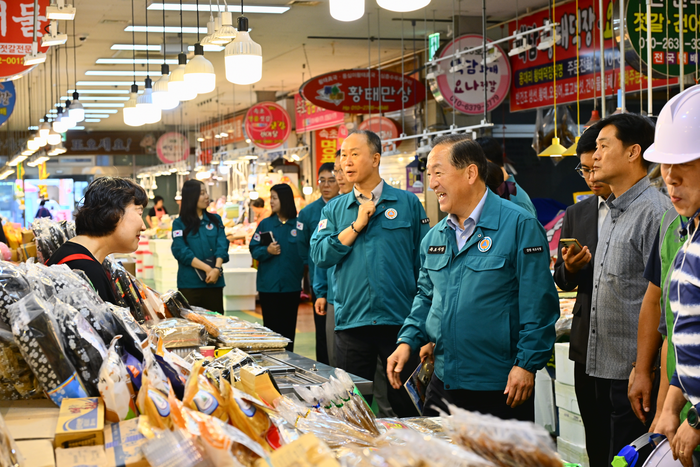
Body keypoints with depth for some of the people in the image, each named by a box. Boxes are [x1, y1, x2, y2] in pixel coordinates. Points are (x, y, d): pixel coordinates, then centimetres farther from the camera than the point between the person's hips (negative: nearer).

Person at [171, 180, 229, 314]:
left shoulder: (215, 220, 12)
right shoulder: (179, 223, 2)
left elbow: (222, 245, 1)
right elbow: (181, 251, -9)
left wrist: (217, 269, -16)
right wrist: (207, 268, -16)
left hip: (214, 282, 3)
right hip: (189, 283, -3)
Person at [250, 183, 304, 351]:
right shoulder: (265, 224, 4)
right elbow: (254, 250, 3)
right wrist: (267, 251, -16)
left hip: (291, 285, -1)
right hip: (269, 285, 1)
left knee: (288, 328, 5)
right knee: (271, 327, 3)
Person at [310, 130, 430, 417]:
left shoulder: (407, 203, 3)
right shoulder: (334, 210, 10)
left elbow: (425, 262, 2)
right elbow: (320, 255, -4)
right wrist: (357, 225, -9)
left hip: (400, 320, -2)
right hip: (351, 320, 2)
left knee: (406, 404, 5)